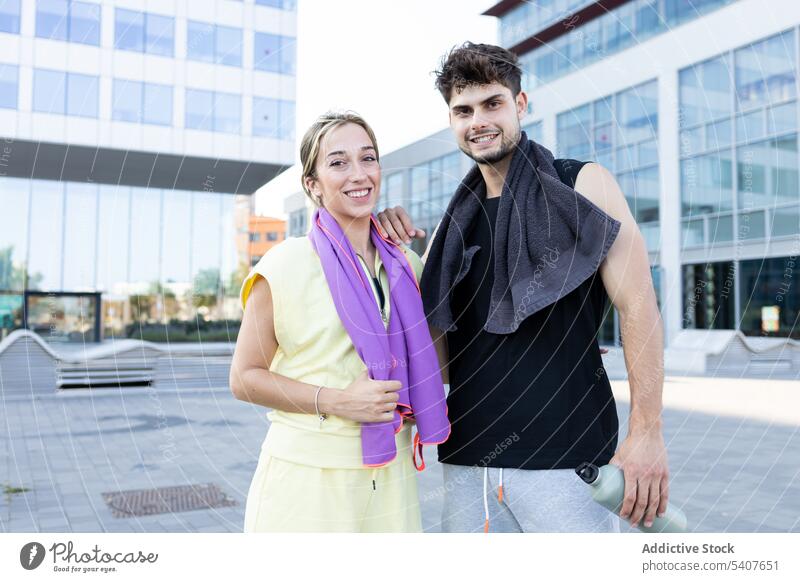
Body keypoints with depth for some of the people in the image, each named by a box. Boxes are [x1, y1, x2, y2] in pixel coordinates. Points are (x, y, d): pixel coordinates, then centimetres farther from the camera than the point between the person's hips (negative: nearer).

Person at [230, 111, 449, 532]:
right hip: (306, 477, -4)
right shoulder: (286, 264, -9)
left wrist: (416, 401, 0)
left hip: (390, 477, 4)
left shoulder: (406, 266, 6)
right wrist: (334, 401, -18)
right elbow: (244, 378, -7)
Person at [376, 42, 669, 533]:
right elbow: (434, 334, 12)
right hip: (468, 461, 5)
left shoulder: (584, 186, -2)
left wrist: (647, 433, -14)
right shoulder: (459, 219, 12)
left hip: (565, 456, -4)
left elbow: (639, 308, -8)